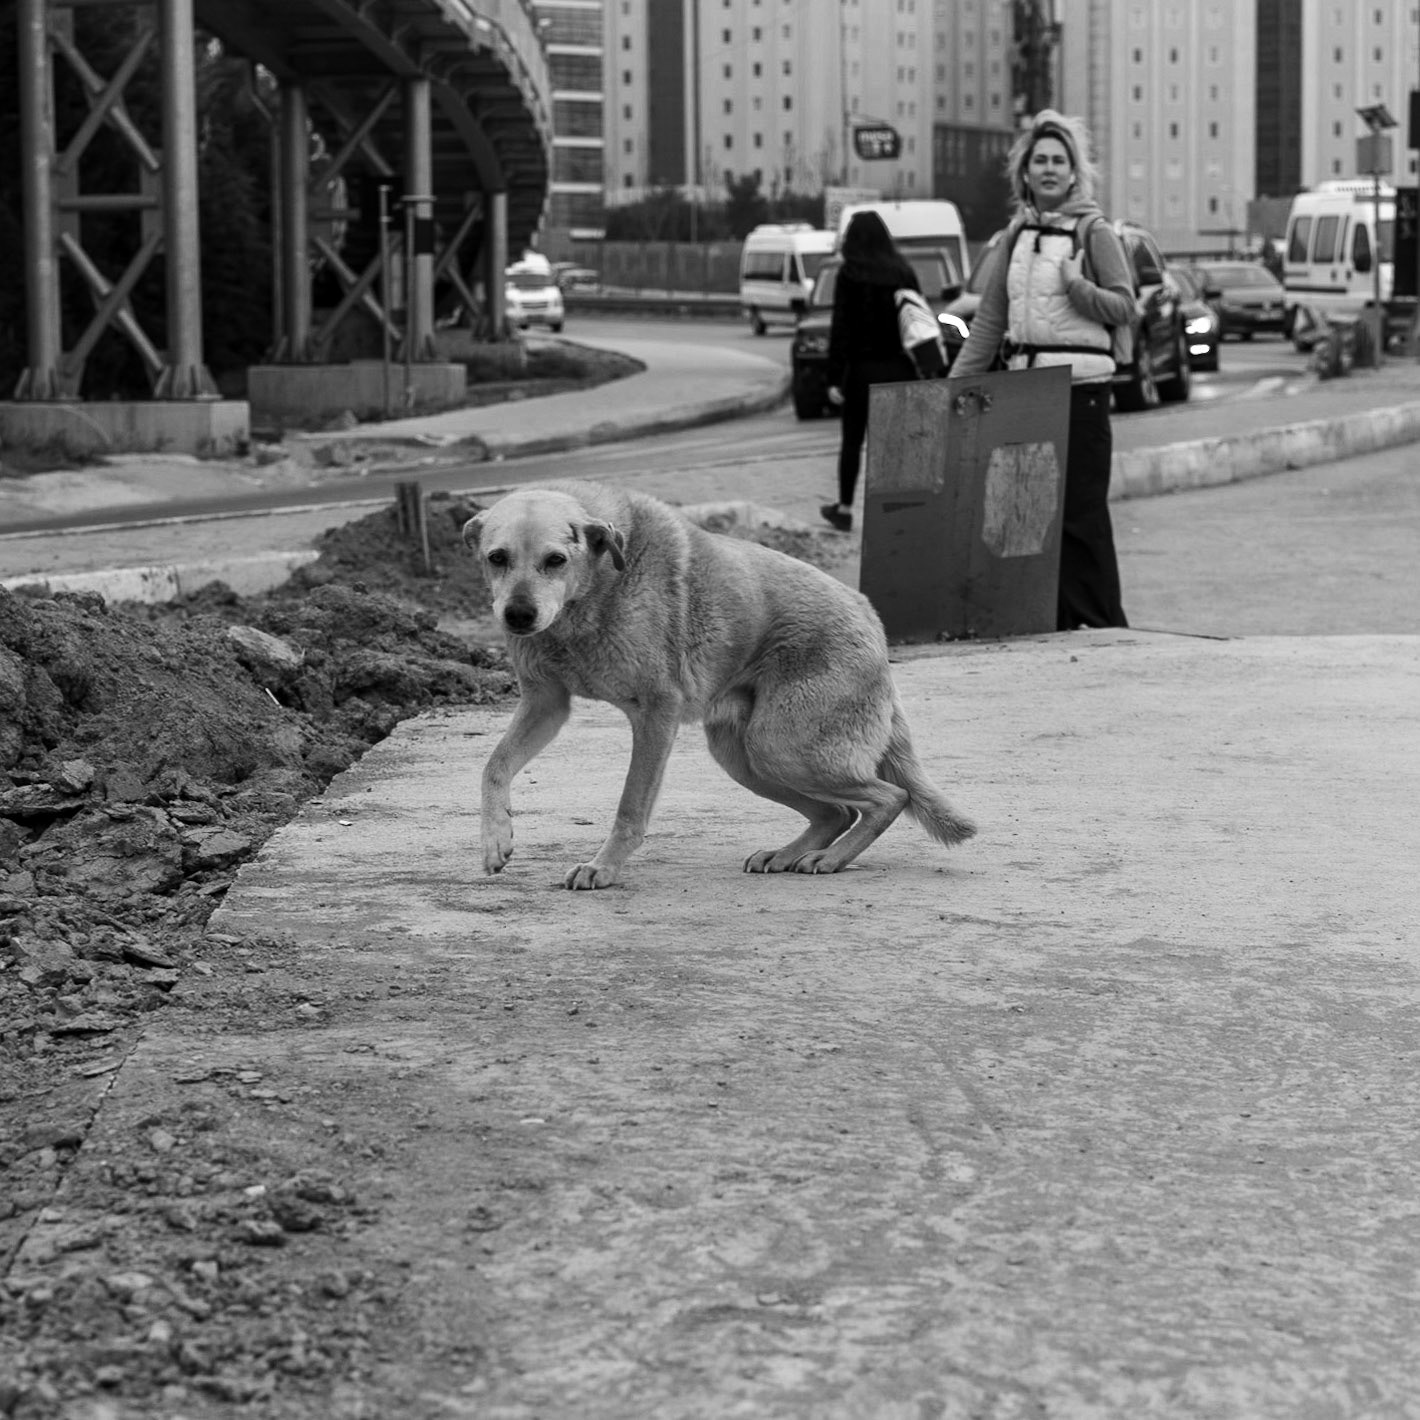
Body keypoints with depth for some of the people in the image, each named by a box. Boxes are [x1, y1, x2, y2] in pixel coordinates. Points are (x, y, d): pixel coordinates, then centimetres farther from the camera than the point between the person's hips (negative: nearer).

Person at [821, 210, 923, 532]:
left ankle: (844, 509, 18)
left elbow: (841, 328, -11)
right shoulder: (903, 272, 3)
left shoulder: (850, 274, -8)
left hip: (864, 367, -3)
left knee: (852, 440, 12)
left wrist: (834, 378, -9)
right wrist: (918, 368, 10)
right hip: (900, 366, 3)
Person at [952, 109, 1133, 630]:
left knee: (1081, 512, -8)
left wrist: (1076, 286, -21)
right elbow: (988, 322, 16)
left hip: (1080, 386, -6)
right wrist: (954, 386, 11)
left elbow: (1124, 309, -6)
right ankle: (1053, 621, 11)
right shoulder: (1015, 238, 15)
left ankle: (1101, 622, -3)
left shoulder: (1095, 233, -1)